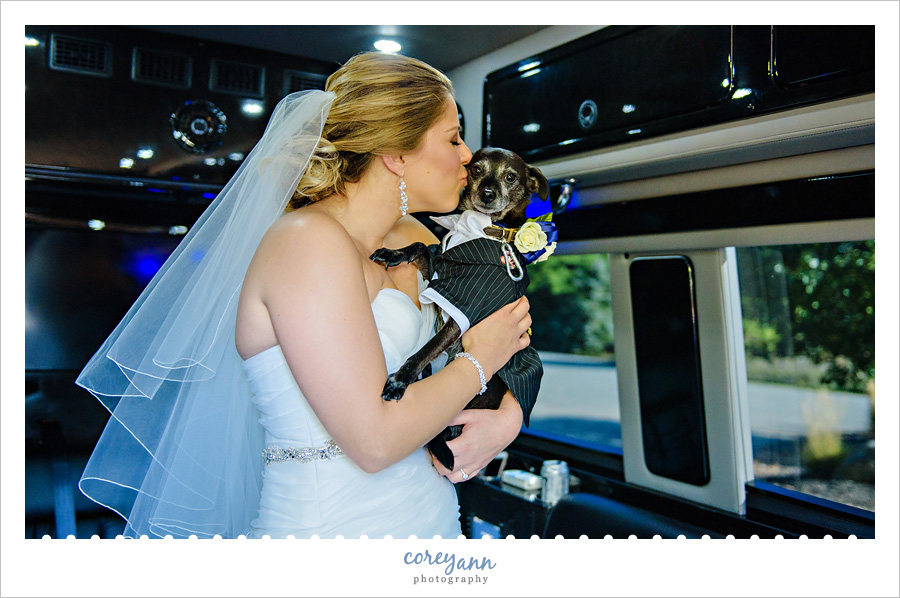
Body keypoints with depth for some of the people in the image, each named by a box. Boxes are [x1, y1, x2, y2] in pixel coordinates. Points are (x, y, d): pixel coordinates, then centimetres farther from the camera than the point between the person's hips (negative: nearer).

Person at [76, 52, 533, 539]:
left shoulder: (414, 242, 3)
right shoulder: (307, 240, -21)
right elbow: (374, 439, -26)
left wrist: (507, 416, -9)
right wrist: (477, 362, -12)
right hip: (335, 524, -8)